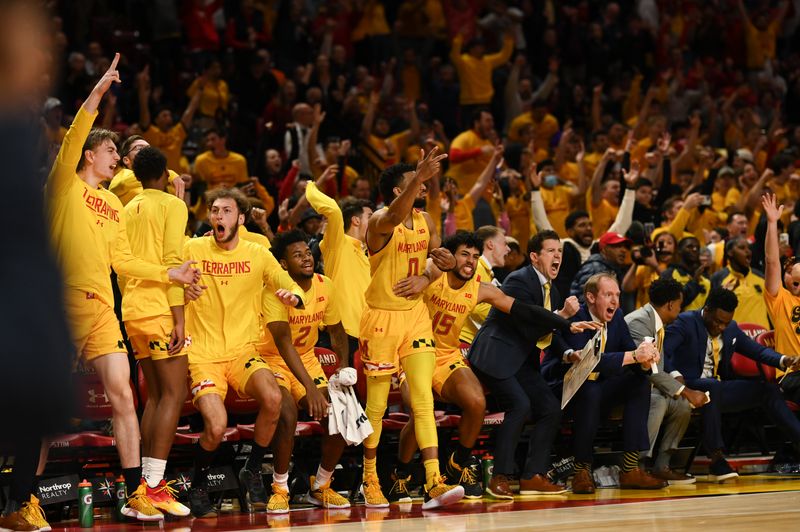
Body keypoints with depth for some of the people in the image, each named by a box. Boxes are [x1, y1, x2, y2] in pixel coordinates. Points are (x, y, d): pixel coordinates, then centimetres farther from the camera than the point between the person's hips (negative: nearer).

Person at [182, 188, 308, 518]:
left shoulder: (258, 255, 6)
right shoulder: (192, 250, 1)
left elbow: (291, 287, 12)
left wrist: (293, 296, -12)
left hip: (243, 350, 2)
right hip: (203, 353, -2)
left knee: (272, 397, -29)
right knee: (216, 426, -25)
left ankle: (253, 473, -6)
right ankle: (198, 487, 6)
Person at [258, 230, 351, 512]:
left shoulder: (324, 286, -5)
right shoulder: (275, 290, -23)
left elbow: (337, 331, 9)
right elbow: (283, 342, -33)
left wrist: (344, 367, -10)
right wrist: (309, 386, -42)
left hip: (307, 359, 6)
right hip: (273, 360, -6)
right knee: (287, 413, -32)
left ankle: (321, 487, 12)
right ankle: (280, 489, -15)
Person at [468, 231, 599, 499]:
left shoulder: (552, 291, 15)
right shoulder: (519, 281, -13)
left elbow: (545, 334, 13)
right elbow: (530, 327, -22)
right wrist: (563, 319, -19)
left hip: (523, 361, 9)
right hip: (495, 355, -9)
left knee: (551, 409, -1)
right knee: (520, 404, -26)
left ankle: (532, 476, 3)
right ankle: (500, 477, -21)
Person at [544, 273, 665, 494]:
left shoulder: (616, 317, 2)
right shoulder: (574, 319, -20)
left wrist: (646, 361, -25)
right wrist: (634, 356, -39)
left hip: (595, 389, 8)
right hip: (562, 389, -8)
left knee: (640, 383, -8)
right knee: (590, 391, -37)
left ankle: (630, 470, -12)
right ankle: (581, 470, -25)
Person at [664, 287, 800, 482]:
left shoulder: (731, 329, 13)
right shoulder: (686, 322, -8)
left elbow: (758, 351, 21)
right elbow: (660, 350, -20)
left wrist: (784, 360, 0)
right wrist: (676, 376, -36)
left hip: (717, 389, 7)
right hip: (690, 386, -7)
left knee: (768, 389, -3)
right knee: (713, 387, -40)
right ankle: (716, 460, -42)